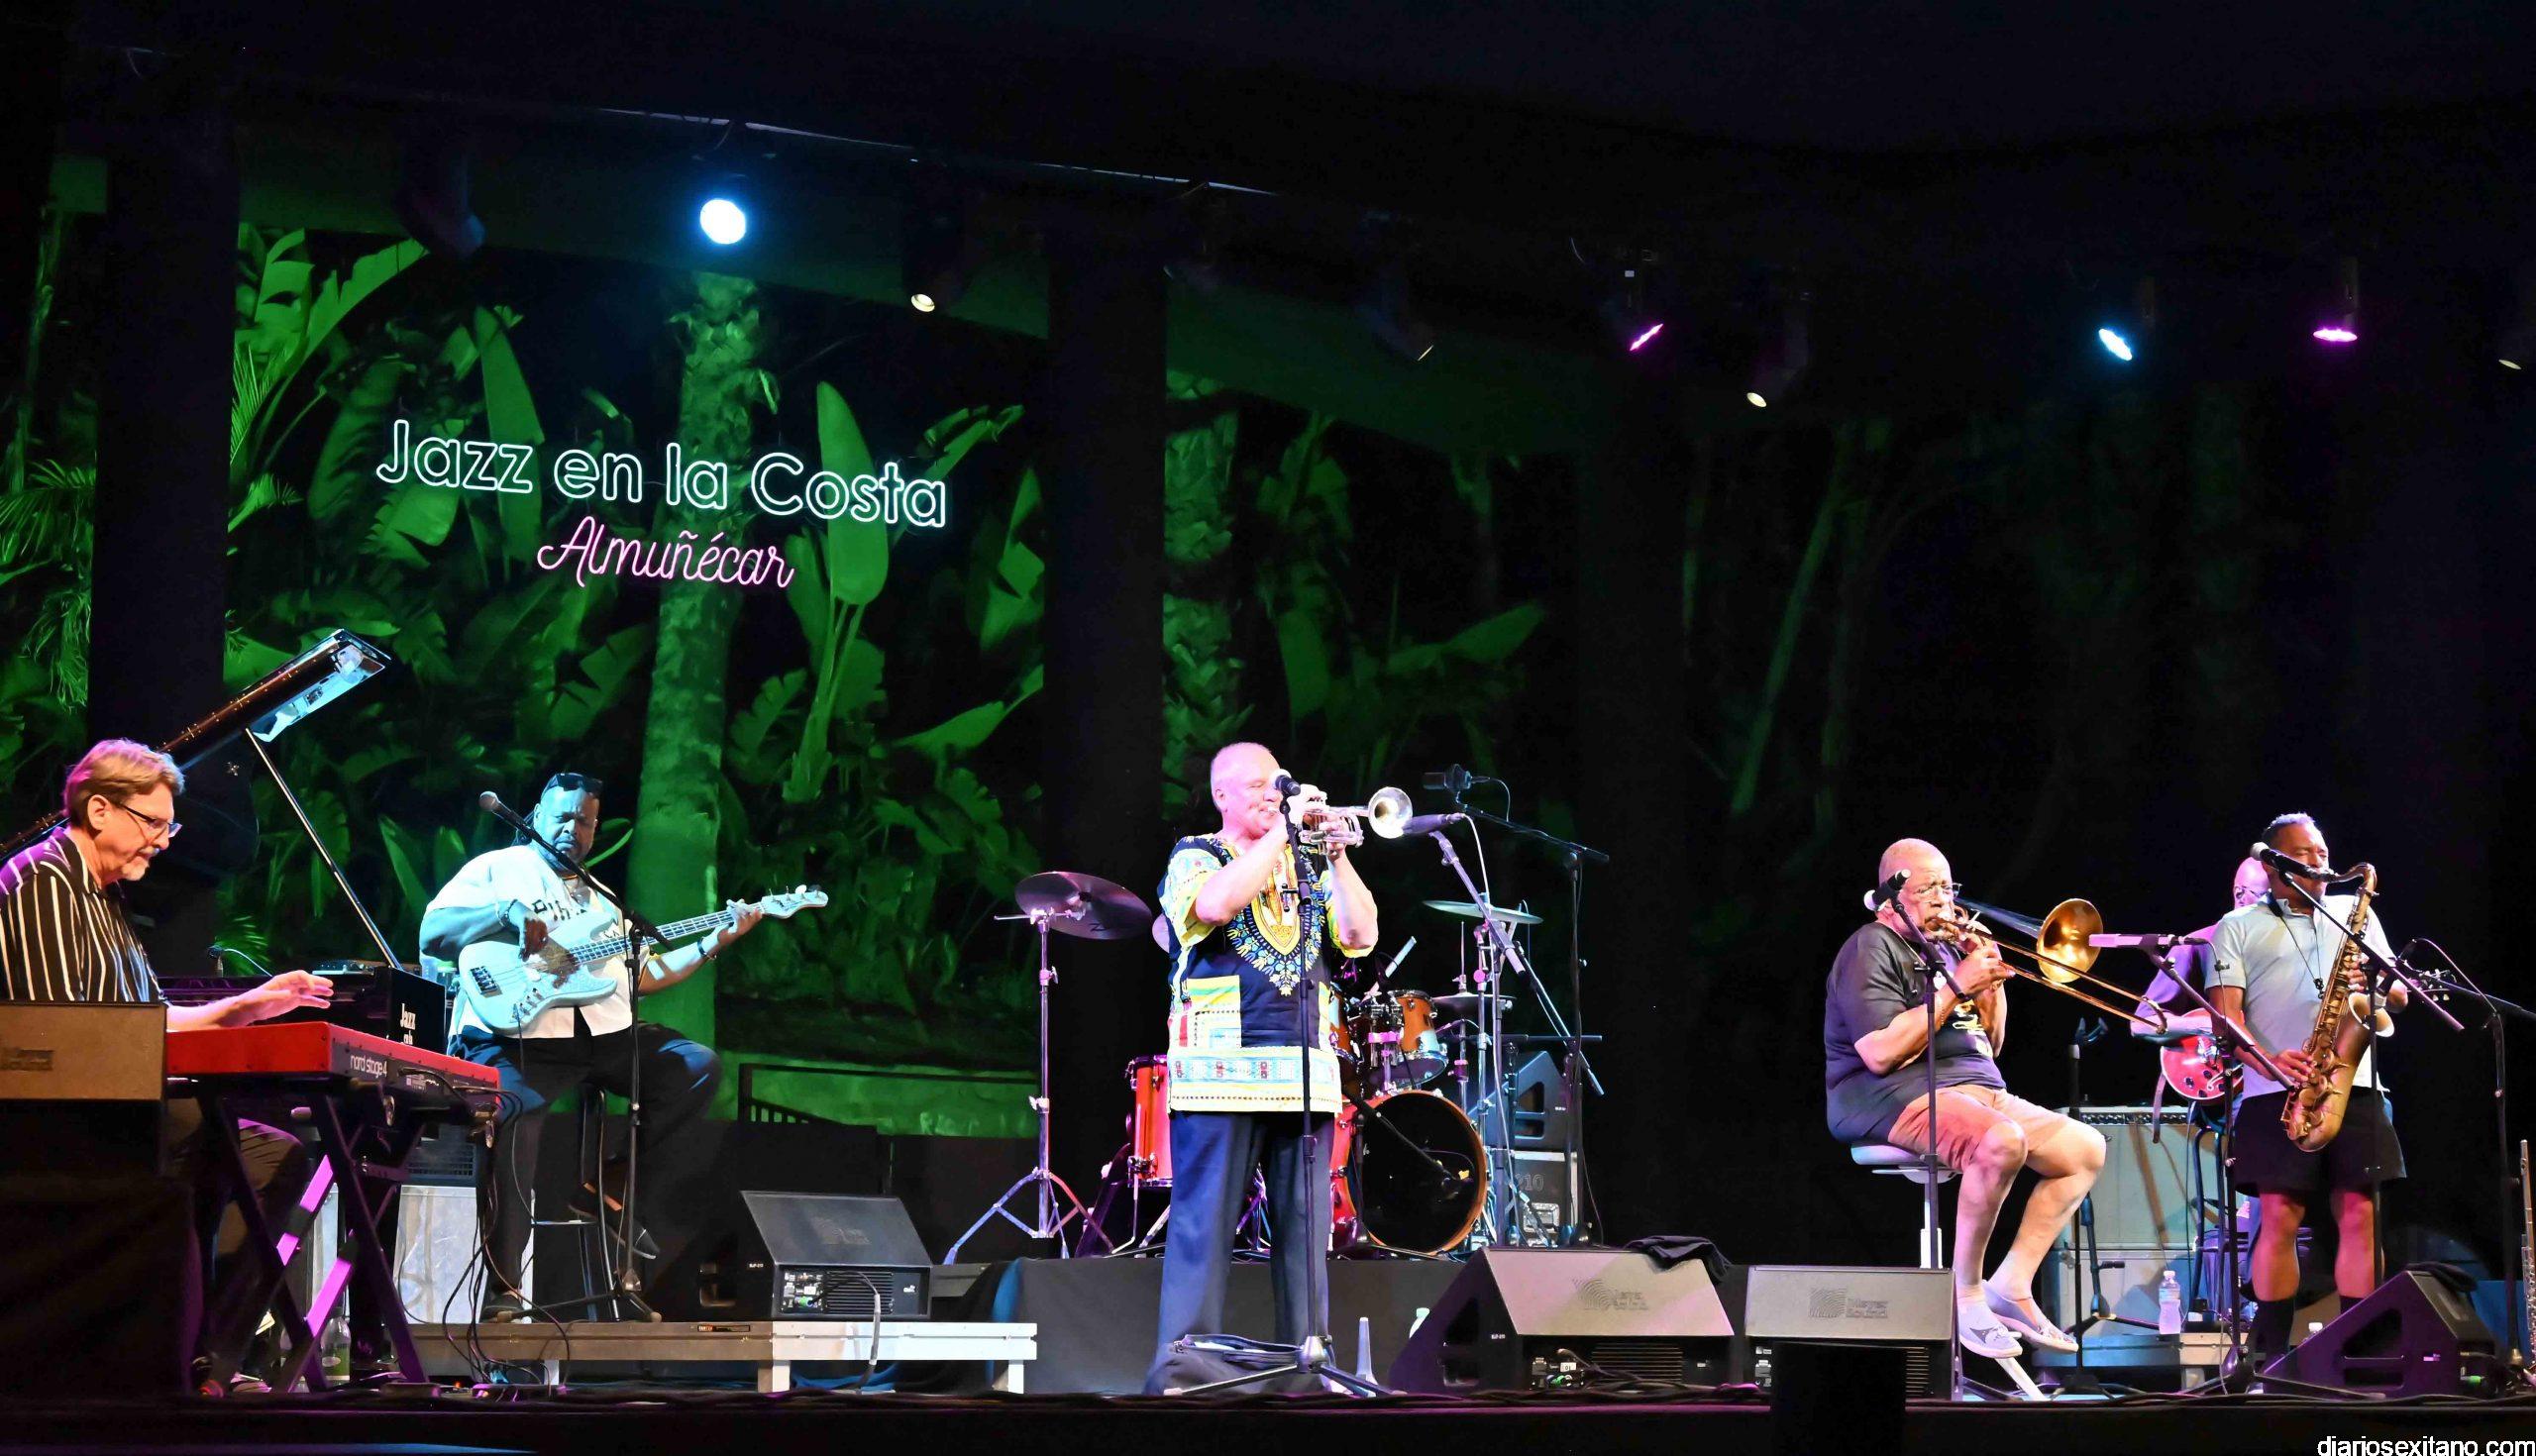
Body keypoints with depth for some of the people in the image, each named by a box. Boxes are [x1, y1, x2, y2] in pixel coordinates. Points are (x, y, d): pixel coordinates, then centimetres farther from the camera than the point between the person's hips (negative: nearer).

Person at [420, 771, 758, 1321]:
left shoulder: (597, 900, 29)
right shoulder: (498, 869, 10)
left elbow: (644, 972, 25)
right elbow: (432, 931, -3)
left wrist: (717, 940, 20)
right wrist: (508, 913, -15)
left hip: (602, 1033, 7)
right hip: (517, 1036, -7)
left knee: (699, 1067, -5)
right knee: (513, 1114, -33)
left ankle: (610, 1184, 0)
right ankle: (501, 1286, -28)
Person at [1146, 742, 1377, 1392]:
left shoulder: (1310, 866, 19)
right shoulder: (1195, 857, 5)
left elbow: (1360, 935, 7)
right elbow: (1217, 903, -18)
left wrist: (1336, 854, -2)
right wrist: (1282, 831, -12)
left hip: (1306, 1074, 5)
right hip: (1221, 1070, -5)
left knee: (1306, 1228, 3)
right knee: (1204, 1223, -6)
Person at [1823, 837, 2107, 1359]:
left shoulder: (1944, 950, 22)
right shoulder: (1871, 949, -5)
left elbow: (1988, 1046, 22)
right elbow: (1880, 1053, -20)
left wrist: (1993, 981, 5)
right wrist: (1958, 988, -15)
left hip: (1977, 1090, 10)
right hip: (1898, 1096, -10)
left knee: (2085, 1149, -1)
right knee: (2002, 1141, -36)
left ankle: (2011, 1284, -5)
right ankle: (1966, 1294, -22)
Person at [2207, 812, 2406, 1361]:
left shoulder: (2355, 913, 23)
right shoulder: (2239, 927, 13)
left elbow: (2399, 995, 19)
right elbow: (2226, 1012, 1)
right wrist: (2271, 1061, -17)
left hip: (2355, 1086, 3)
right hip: (2275, 1091, -3)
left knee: (2360, 1215, -6)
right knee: (2279, 1216, -10)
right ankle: (2269, 1353, -6)